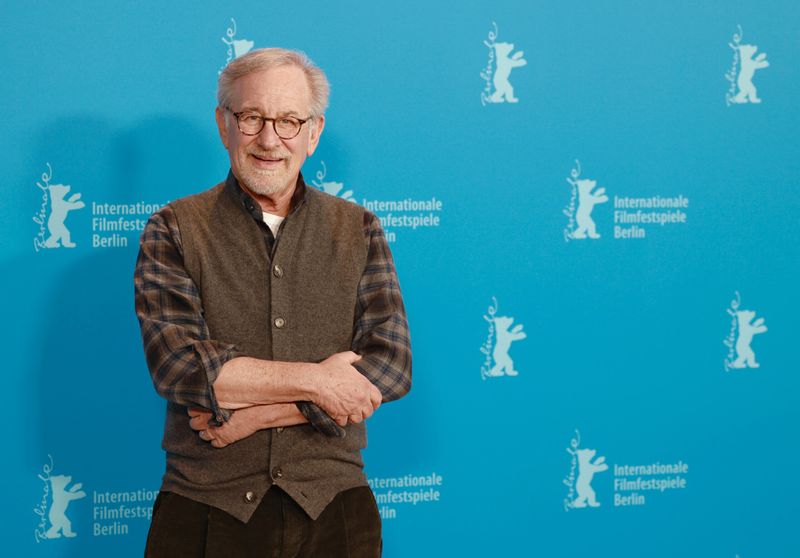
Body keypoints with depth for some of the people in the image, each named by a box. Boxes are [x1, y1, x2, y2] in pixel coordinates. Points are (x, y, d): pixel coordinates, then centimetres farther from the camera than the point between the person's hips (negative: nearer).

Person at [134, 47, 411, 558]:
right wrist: (314, 380, -16)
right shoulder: (174, 231, 0)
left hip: (334, 512, 2)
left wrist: (253, 410, -13)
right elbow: (178, 364, -13)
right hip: (205, 514, -1)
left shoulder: (359, 230, 5)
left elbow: (391, 367, -5)